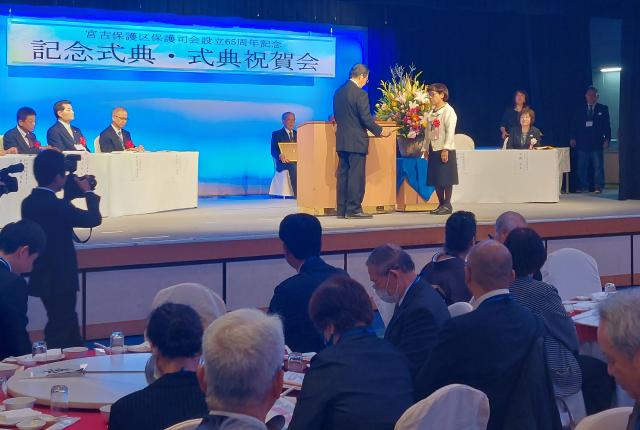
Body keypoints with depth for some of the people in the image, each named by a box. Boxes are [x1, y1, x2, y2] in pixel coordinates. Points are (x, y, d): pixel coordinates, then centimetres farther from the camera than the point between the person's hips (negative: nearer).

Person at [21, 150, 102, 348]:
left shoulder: (29, 202, 1)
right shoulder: (57, 206, -24)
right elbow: (94, 219, -14)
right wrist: (88, 192, 0)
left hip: (42, 277, 9)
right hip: (59, 279, -9)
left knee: (67, 321, 21)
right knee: (60, 332, 4)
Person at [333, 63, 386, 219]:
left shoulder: (338, 92, 10)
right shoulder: (360, 94, -13)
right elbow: (366, 118, -15)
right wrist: (379, 131, -1)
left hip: (341, 141, 8)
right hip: (356, 141, -7)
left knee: (343, 174, 10)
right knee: (356, 175, -3)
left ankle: (342, 209, 11)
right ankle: (353, 209, -3)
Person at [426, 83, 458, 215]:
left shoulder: (448, 111, -9)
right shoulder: (431, 112, 14)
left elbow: (450, 131, -15)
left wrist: (446, 149, -20)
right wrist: (427, 148, 14)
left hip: (444, 150, -8)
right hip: (433, 149, 8)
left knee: (446, 179, -4)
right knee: (435, 179, 9)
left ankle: (447, 205, 2)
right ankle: (441, 204, 17)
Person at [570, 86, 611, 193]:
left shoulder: (603, 109, 7)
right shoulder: (580, 110, 12)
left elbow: (607, 126, 4)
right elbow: (575, 125, 11)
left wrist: (607, 139, -5)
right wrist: (573, 138, 0)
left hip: (596, 144, -2)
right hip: (582, 143, 2)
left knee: (598, 166, -1)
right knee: (582, 167, 2)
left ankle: (598, 187, 4)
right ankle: (583, 187, 8)